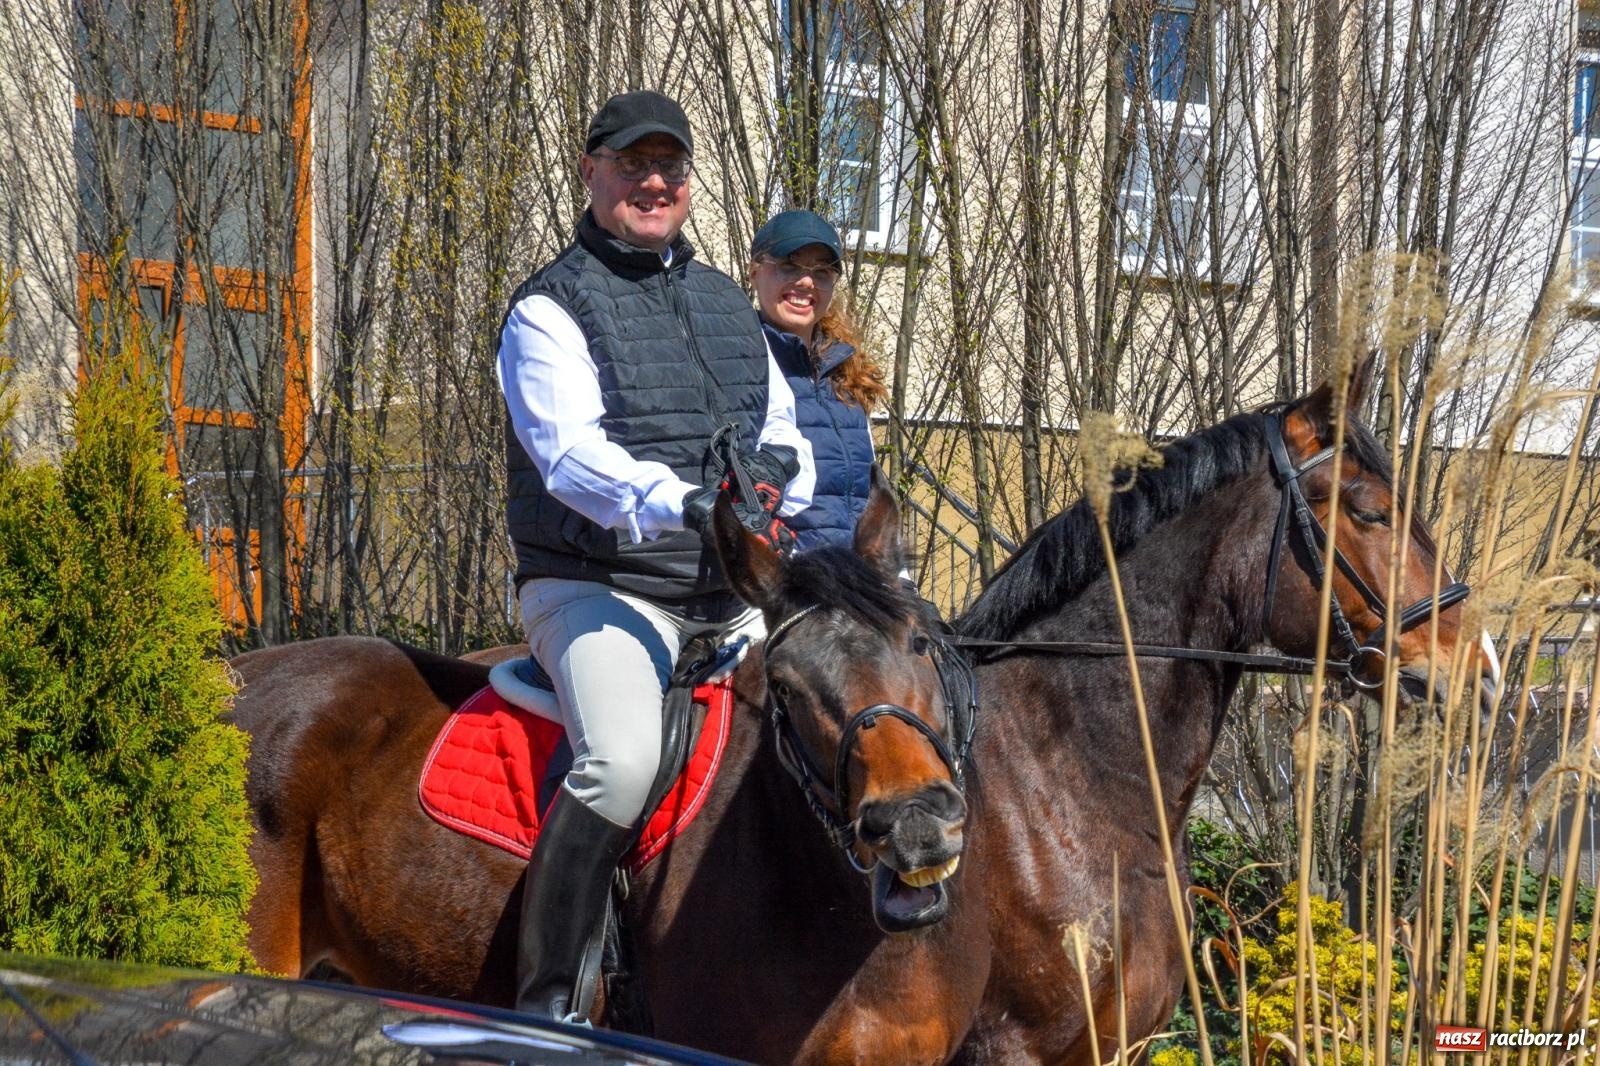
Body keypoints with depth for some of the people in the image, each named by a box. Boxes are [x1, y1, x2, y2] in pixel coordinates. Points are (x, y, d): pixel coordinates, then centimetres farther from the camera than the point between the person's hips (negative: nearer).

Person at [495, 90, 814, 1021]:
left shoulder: (728, 305, 20)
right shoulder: (551, 309, -1)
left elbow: (787, 436, 19)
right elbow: (571, 453, -17)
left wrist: (778, 473, -7)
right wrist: (683, 502, -35)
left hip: (729, 596, 7)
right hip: (599, 587, -7)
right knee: (624, 760, -32)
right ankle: (545, 998, -20)